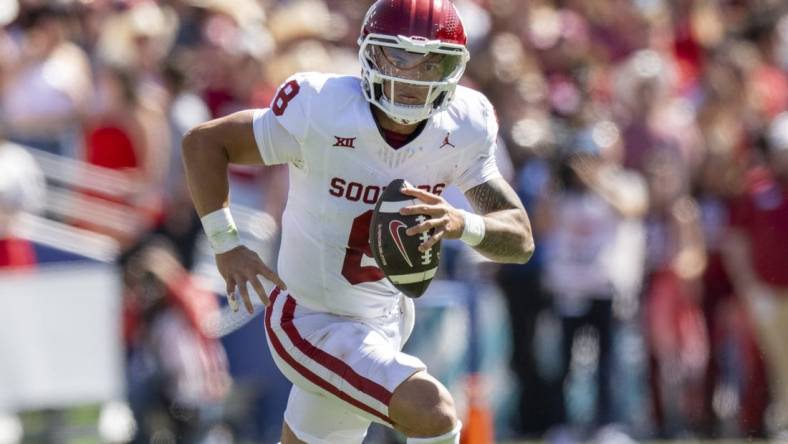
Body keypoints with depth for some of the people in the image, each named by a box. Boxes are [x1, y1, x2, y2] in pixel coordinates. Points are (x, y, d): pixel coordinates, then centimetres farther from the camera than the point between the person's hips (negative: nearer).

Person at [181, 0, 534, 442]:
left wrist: (462, 224, -34)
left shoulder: (461, 130, -10)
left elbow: (521, 239, -12)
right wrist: (227, 245, -19)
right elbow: (204, 142, -11)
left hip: (385, 321, 6)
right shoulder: (322, 114, -23)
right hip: (313, 327, -6)